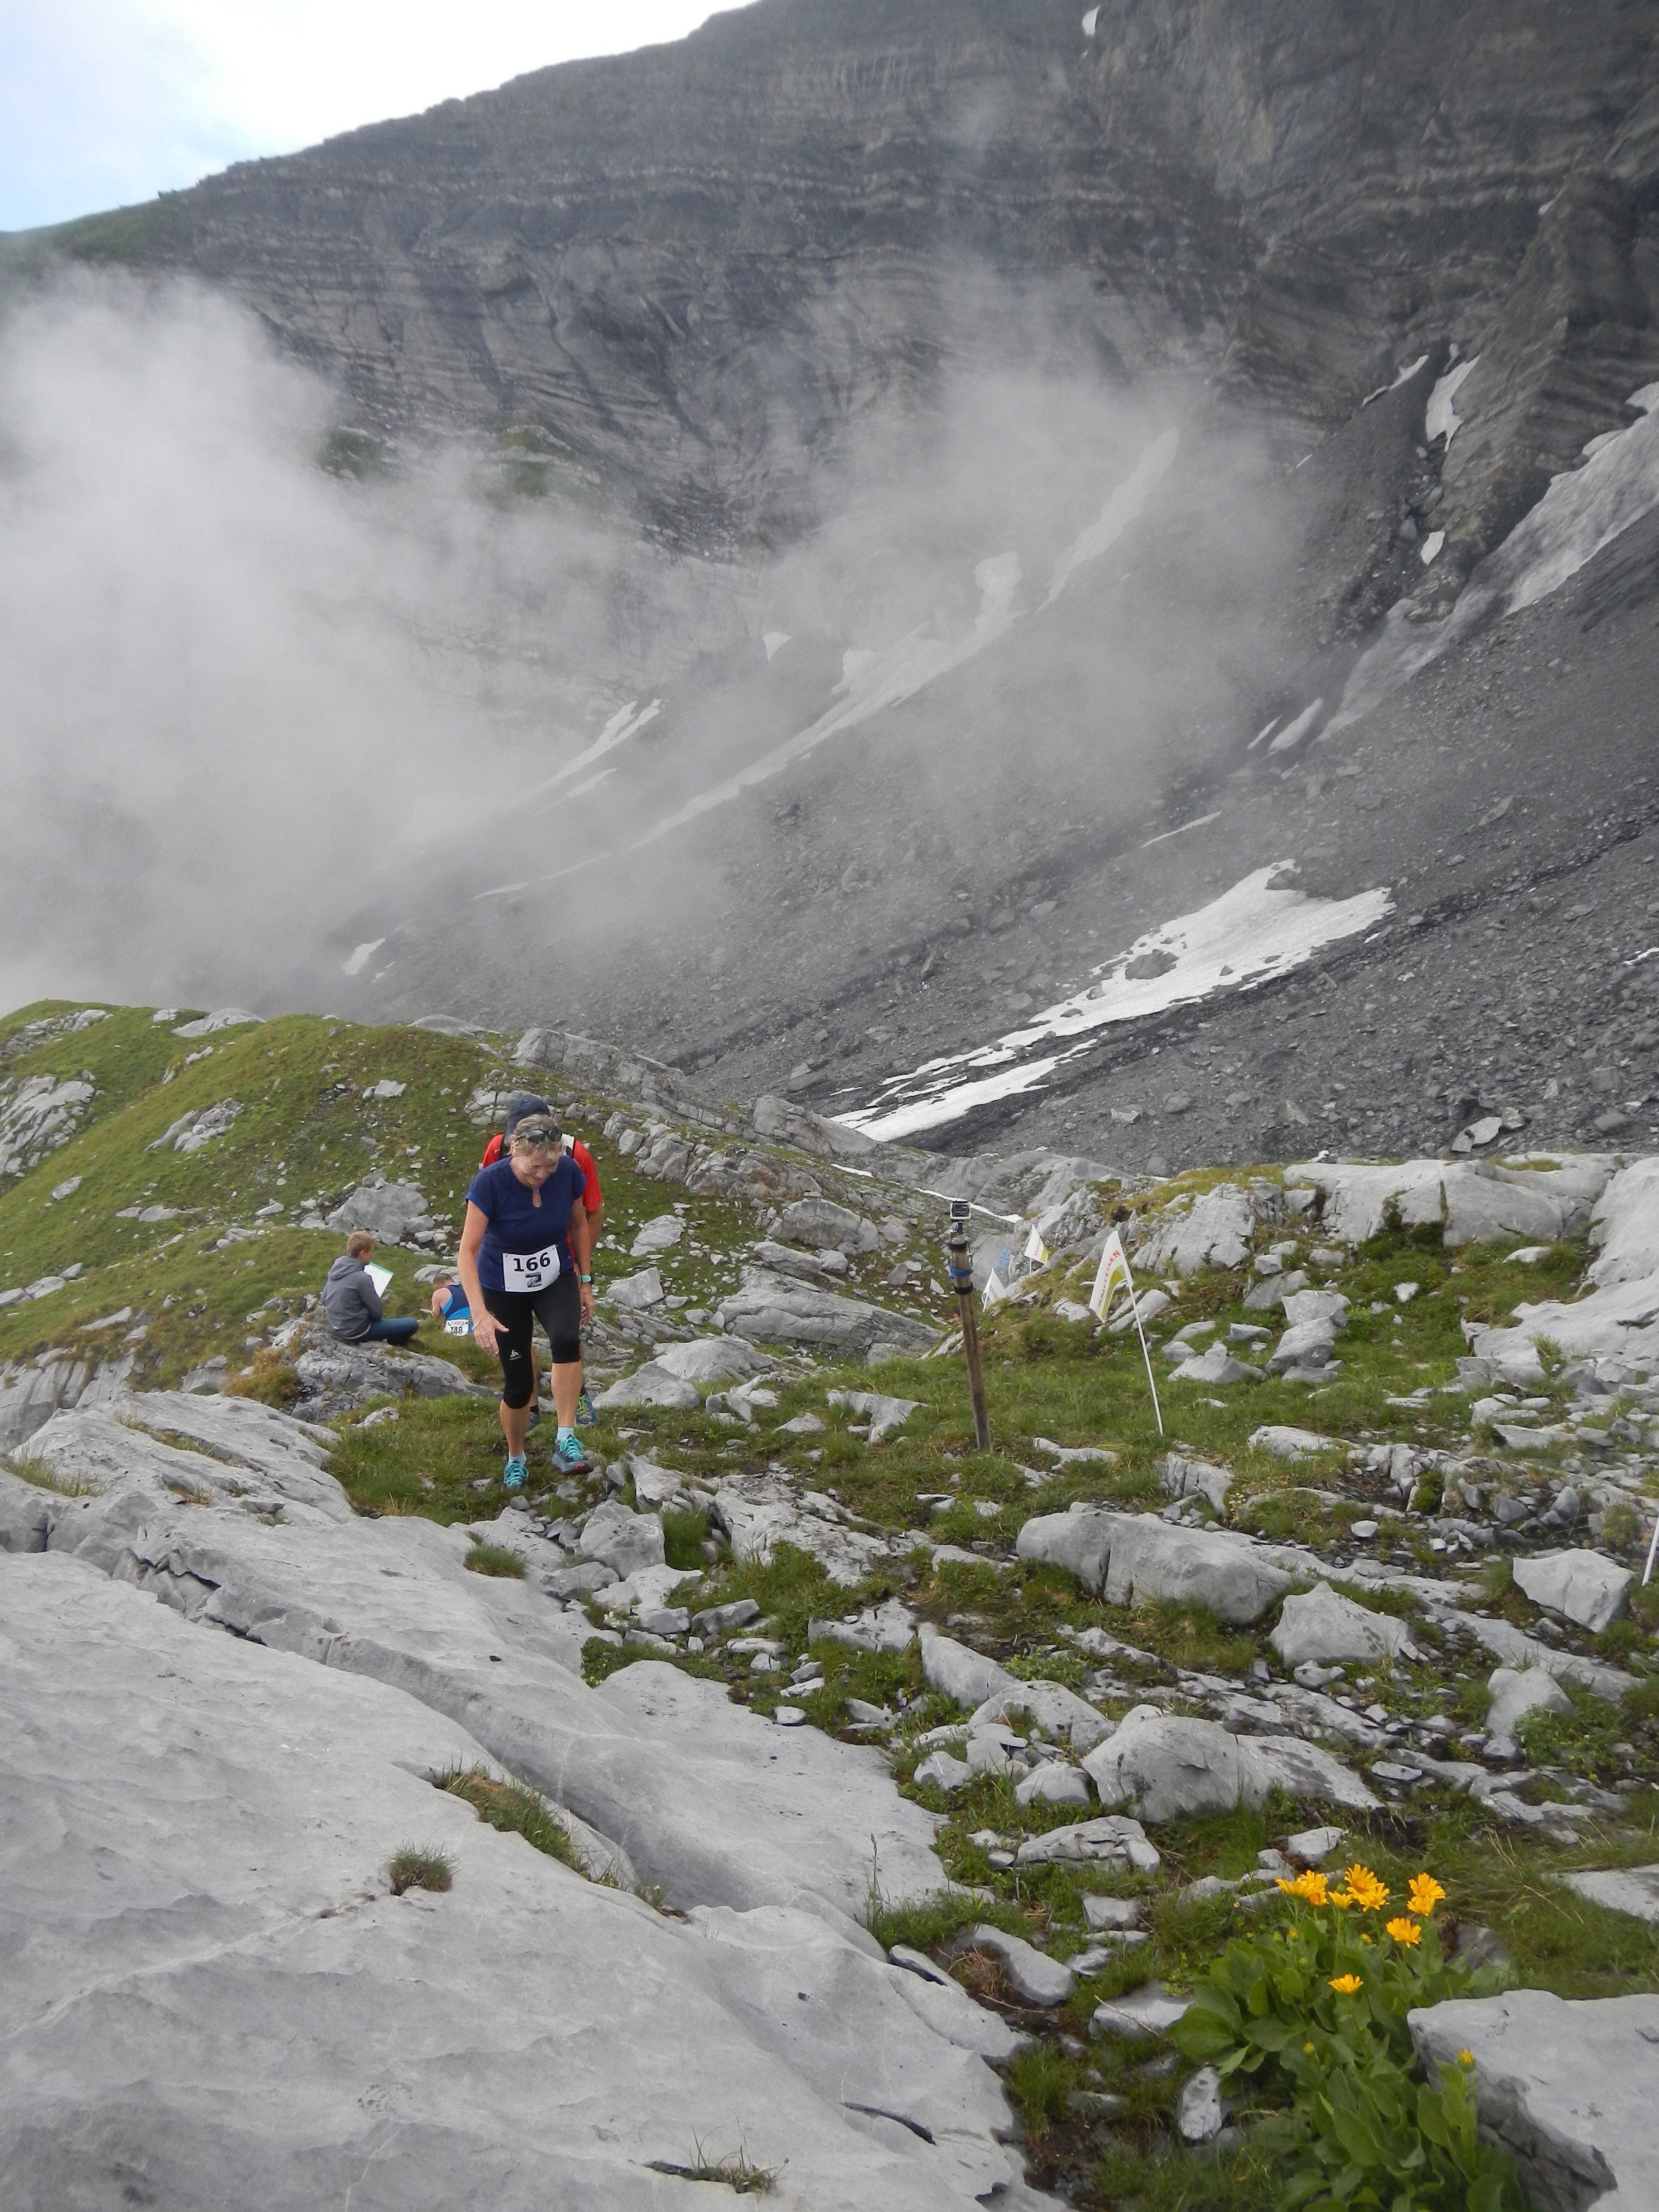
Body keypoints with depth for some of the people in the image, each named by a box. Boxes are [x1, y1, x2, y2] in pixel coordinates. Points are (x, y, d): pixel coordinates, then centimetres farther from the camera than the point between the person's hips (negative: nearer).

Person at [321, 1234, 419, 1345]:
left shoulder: (336, 1268, -2)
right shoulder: (362, 1278, -25)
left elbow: (324, 1300, 10)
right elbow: (377, 1313, -17)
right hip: (355, 1333, -9)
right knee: (412, 1324, -4)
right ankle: (392, 1343, 23)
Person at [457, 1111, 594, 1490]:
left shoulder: (569, 1172, -17)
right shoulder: (491, 1181, -27)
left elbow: (579, 1225, 2)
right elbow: (468, 1249, -28)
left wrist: (585, 1282, 6)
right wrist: (480, 1314, -38)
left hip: (557, 1278, 2)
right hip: (504, 1288, -2)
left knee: (566, 1339, -31)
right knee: (518, 1383, 2)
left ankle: (566, 1441, -25)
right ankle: (515, 1459, 30)